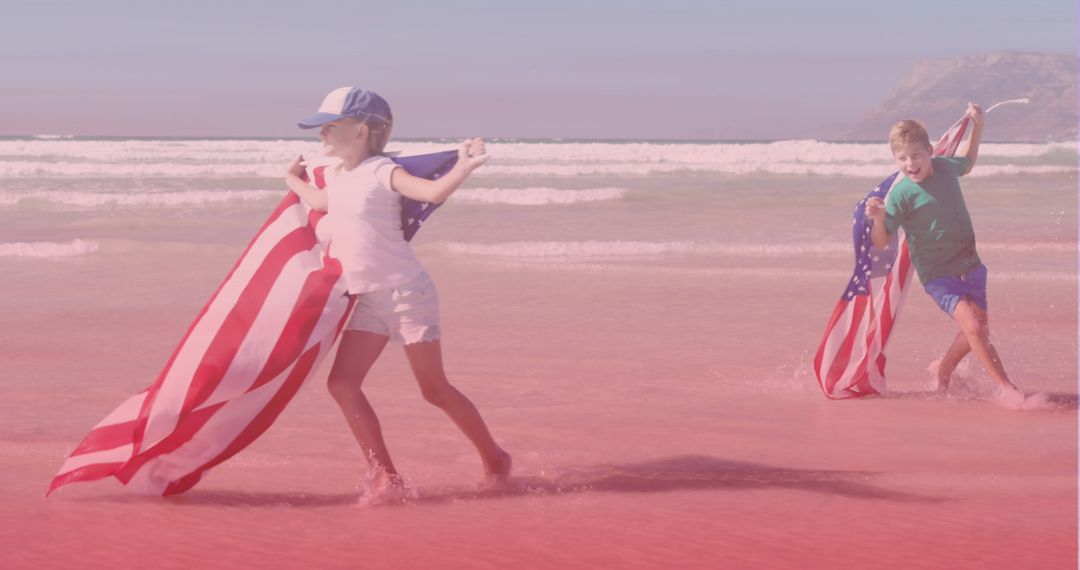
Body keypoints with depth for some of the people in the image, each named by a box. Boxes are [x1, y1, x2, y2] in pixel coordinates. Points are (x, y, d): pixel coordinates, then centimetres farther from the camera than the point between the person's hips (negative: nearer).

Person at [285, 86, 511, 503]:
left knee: (435, 389, 0)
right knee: (342, 384, -6)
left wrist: (463, 168, -45)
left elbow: (433, 192, -30)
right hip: (369, 300, 7)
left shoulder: (381, 172, -14)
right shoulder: (334, 176, 9)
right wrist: (294, 181, 41)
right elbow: (322, 203, 34)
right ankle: (385, 477, -1)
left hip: (407, 293, -7)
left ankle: (494, 458, 20)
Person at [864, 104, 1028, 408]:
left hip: (969, 265, 6)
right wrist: (878, 218, -36)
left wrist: (977, 127, 19)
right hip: (938, 275, -6)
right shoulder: (901, 194, -17)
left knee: (978, 329, 15)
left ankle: (943, 374, 41)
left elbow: (966, 163, 26)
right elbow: (881, 241, -16)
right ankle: (1006, 387, -11)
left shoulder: (945, 167, -1)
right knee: (972, 326, -21)